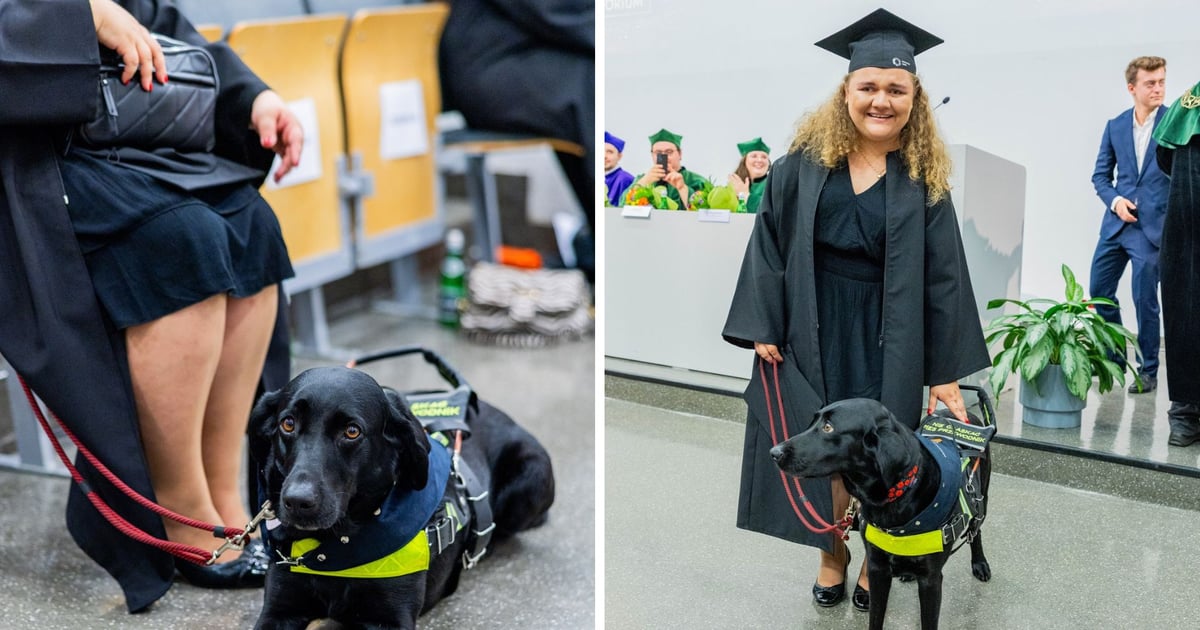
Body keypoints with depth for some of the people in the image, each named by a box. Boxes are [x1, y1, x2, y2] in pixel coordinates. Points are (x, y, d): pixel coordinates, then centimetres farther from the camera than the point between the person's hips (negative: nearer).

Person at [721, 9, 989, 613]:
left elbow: (943, 276, -2)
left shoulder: (925, 179, -2)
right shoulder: (804, 163, -2)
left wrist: (946, 373, -5)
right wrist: (762, 328, -7)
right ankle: (832, 555, 29)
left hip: (887, 342, 0)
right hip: (811, 334, 0)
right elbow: (769, 244, 1)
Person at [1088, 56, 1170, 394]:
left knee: (1145, 300, -1)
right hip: (1116, 225, 4)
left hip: (1153, 227, -4)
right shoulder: (1115, 126, 7)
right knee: (1099, 291, 9)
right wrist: (1115, 200, -6)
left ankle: (1148, 371, 15)